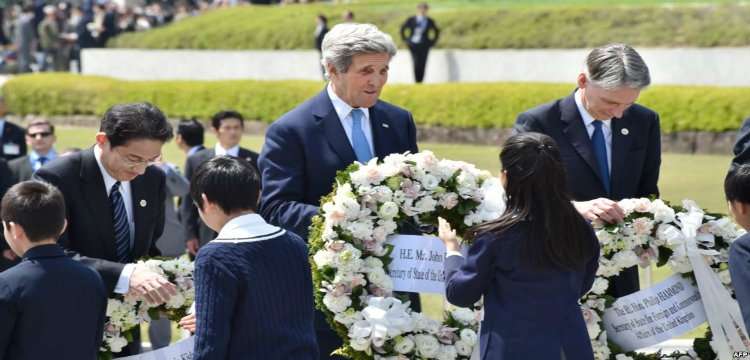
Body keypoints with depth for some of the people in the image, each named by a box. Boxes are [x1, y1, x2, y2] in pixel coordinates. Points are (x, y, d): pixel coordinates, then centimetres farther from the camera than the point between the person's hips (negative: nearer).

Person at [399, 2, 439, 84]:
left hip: (424, 46, 2)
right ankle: (416, 82, -6)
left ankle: (420, 82, 2)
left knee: (422, 65, -4)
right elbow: (402, 28, 13)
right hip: (413, 45, -2)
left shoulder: (430, 21, 6)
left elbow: (437, 31, 19)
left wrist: (432, 42, 12)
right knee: (416, 63, -14)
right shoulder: (411, 19, 3)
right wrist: (405, 39, 10)